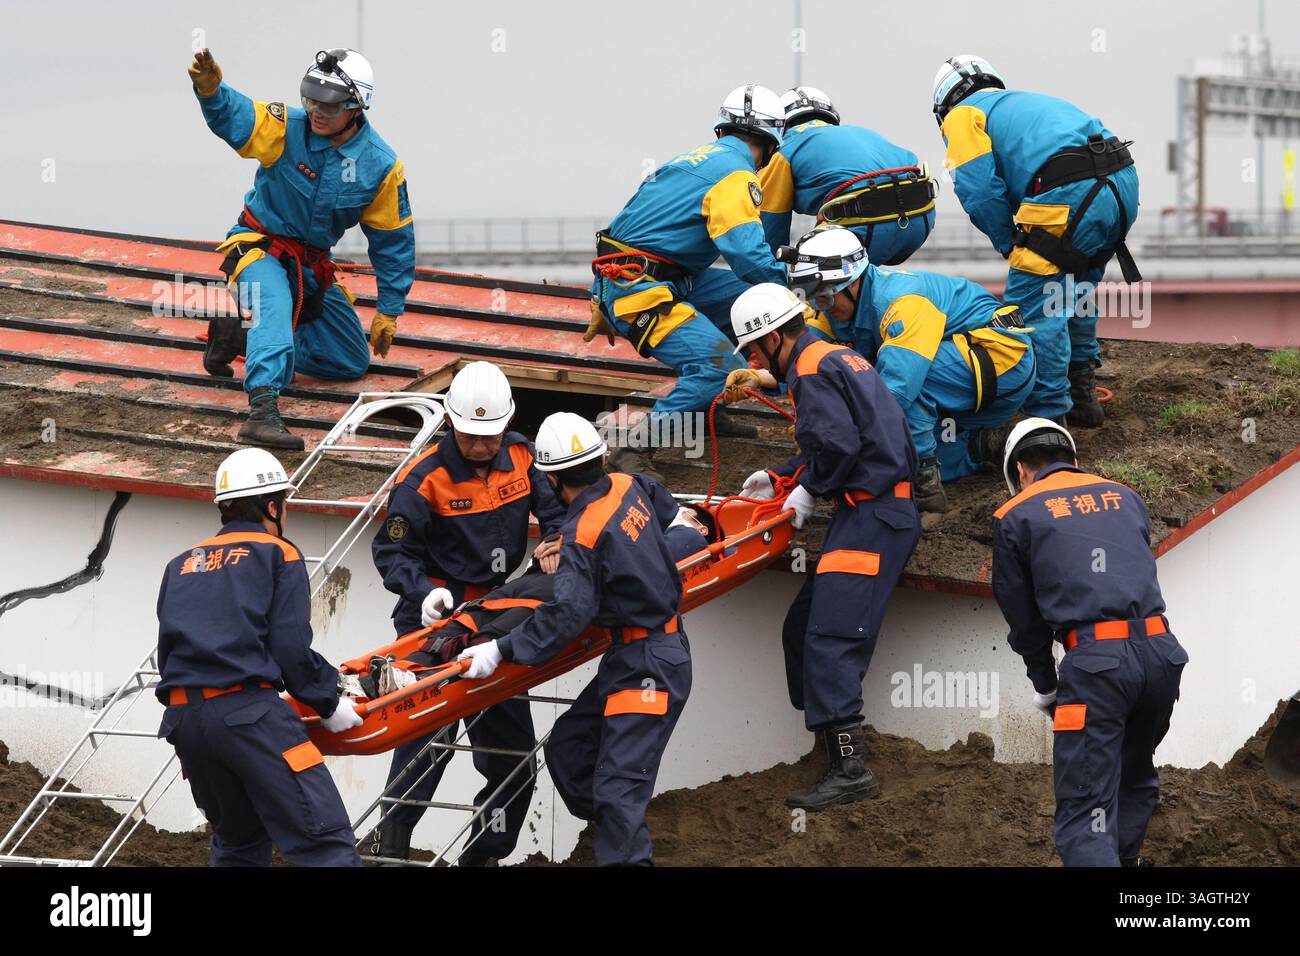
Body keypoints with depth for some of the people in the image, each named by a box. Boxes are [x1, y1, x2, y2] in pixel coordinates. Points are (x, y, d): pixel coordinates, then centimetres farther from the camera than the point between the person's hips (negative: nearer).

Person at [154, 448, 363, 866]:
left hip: (183, 717, 7)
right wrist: (328, 702, 8)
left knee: (238, 842, 23)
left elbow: (168, 650, 20)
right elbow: (291, 647, -3)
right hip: (248, 713, -6)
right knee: (325, 844, -11)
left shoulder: (181, 565, 24)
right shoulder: (278, 554, 7)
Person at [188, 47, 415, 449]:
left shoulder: (381, 166, -10)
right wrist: (210, 89, -58)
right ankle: (262, 411, -50)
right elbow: (233, 117, -34)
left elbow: (393, 240, -1)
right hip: (261, 246, -5)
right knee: (274, 307, -39)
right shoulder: (286, 129, -18)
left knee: (354, 363, 12)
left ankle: (246, 336, 19)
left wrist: (389, 311, 2)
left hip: (313, 265, 5)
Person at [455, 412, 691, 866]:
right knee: (567, 748, 13)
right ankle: (614, 844, 15)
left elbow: (568, 613, -30)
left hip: (647, 668, -10)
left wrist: (502, 650, -26)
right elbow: (665, 509, 29)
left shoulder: (583, 535, -20)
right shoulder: (628, 487, 4)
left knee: (618, 787, -14)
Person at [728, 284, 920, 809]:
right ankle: (838, 745, 13)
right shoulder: (837, 356, 22)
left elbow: (837, 445, -22)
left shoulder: (812, 371, -10)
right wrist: (780, 477, 30)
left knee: (831, 637, -16)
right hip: (875, 512, 11)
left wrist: (809, 489, -5)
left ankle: (850, 768, -20)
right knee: (802, 628, 12)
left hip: (872, 514, -11)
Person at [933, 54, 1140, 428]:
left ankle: (1049, 419, -6)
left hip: (1072, 194, -9)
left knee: (1032, 309, -3)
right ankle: (1082, 396, 35)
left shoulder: (964, 116, 12)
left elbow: (980, 191, -1)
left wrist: (1010, 247, 11)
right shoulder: (1025, 101, 37)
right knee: (1072, 295, 27)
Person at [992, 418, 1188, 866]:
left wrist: (1045, 688, 28)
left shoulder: (1014, 517, 10)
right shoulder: (1124, 496, 22)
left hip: (1094, 660, -5)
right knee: (1135, 779, 27)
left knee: (1085, 813, -9)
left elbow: (1023, 618, 13)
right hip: (1160, 651, 5)